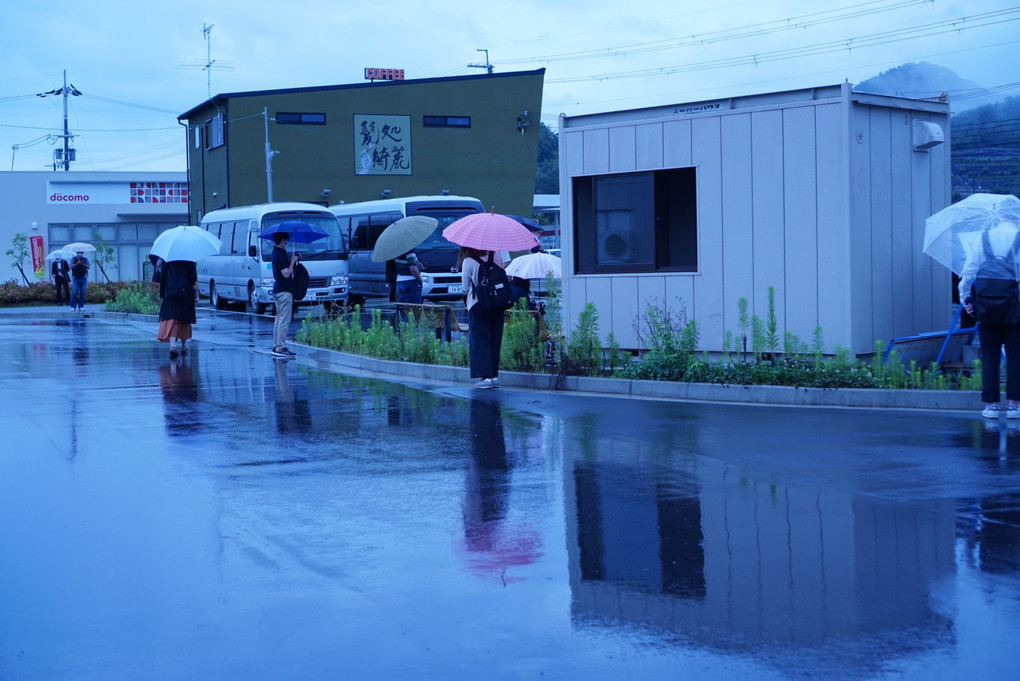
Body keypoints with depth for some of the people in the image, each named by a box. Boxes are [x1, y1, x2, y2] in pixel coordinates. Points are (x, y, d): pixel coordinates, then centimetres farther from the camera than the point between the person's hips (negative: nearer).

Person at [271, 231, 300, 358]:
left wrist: (293, 259, 8)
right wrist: (293, 261, -12)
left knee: (279, 319, 14)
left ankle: (276, 347, 18)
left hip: (278, 290, 11)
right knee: (284, 320, -9)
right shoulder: (280, 255, -18)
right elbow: (286, 274, -21)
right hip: (284, 291, -11)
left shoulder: (277, 252, 12)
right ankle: (281, 348, -10)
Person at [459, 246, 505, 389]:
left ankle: (485, 377, -8)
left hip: (477, 305, -4)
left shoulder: (468, 262, -10)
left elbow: (466, 287, -2)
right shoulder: (497, 258, 0)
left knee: (480, 341, 0)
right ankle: (494, 375, 13)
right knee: (495, 339, 11)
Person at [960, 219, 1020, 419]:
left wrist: (965, 298, 11)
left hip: (987, 303, 2)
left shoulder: (983, 239, 12)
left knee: (989, 355, 6)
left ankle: (991, 405, 4)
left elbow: (968, 271, 7)